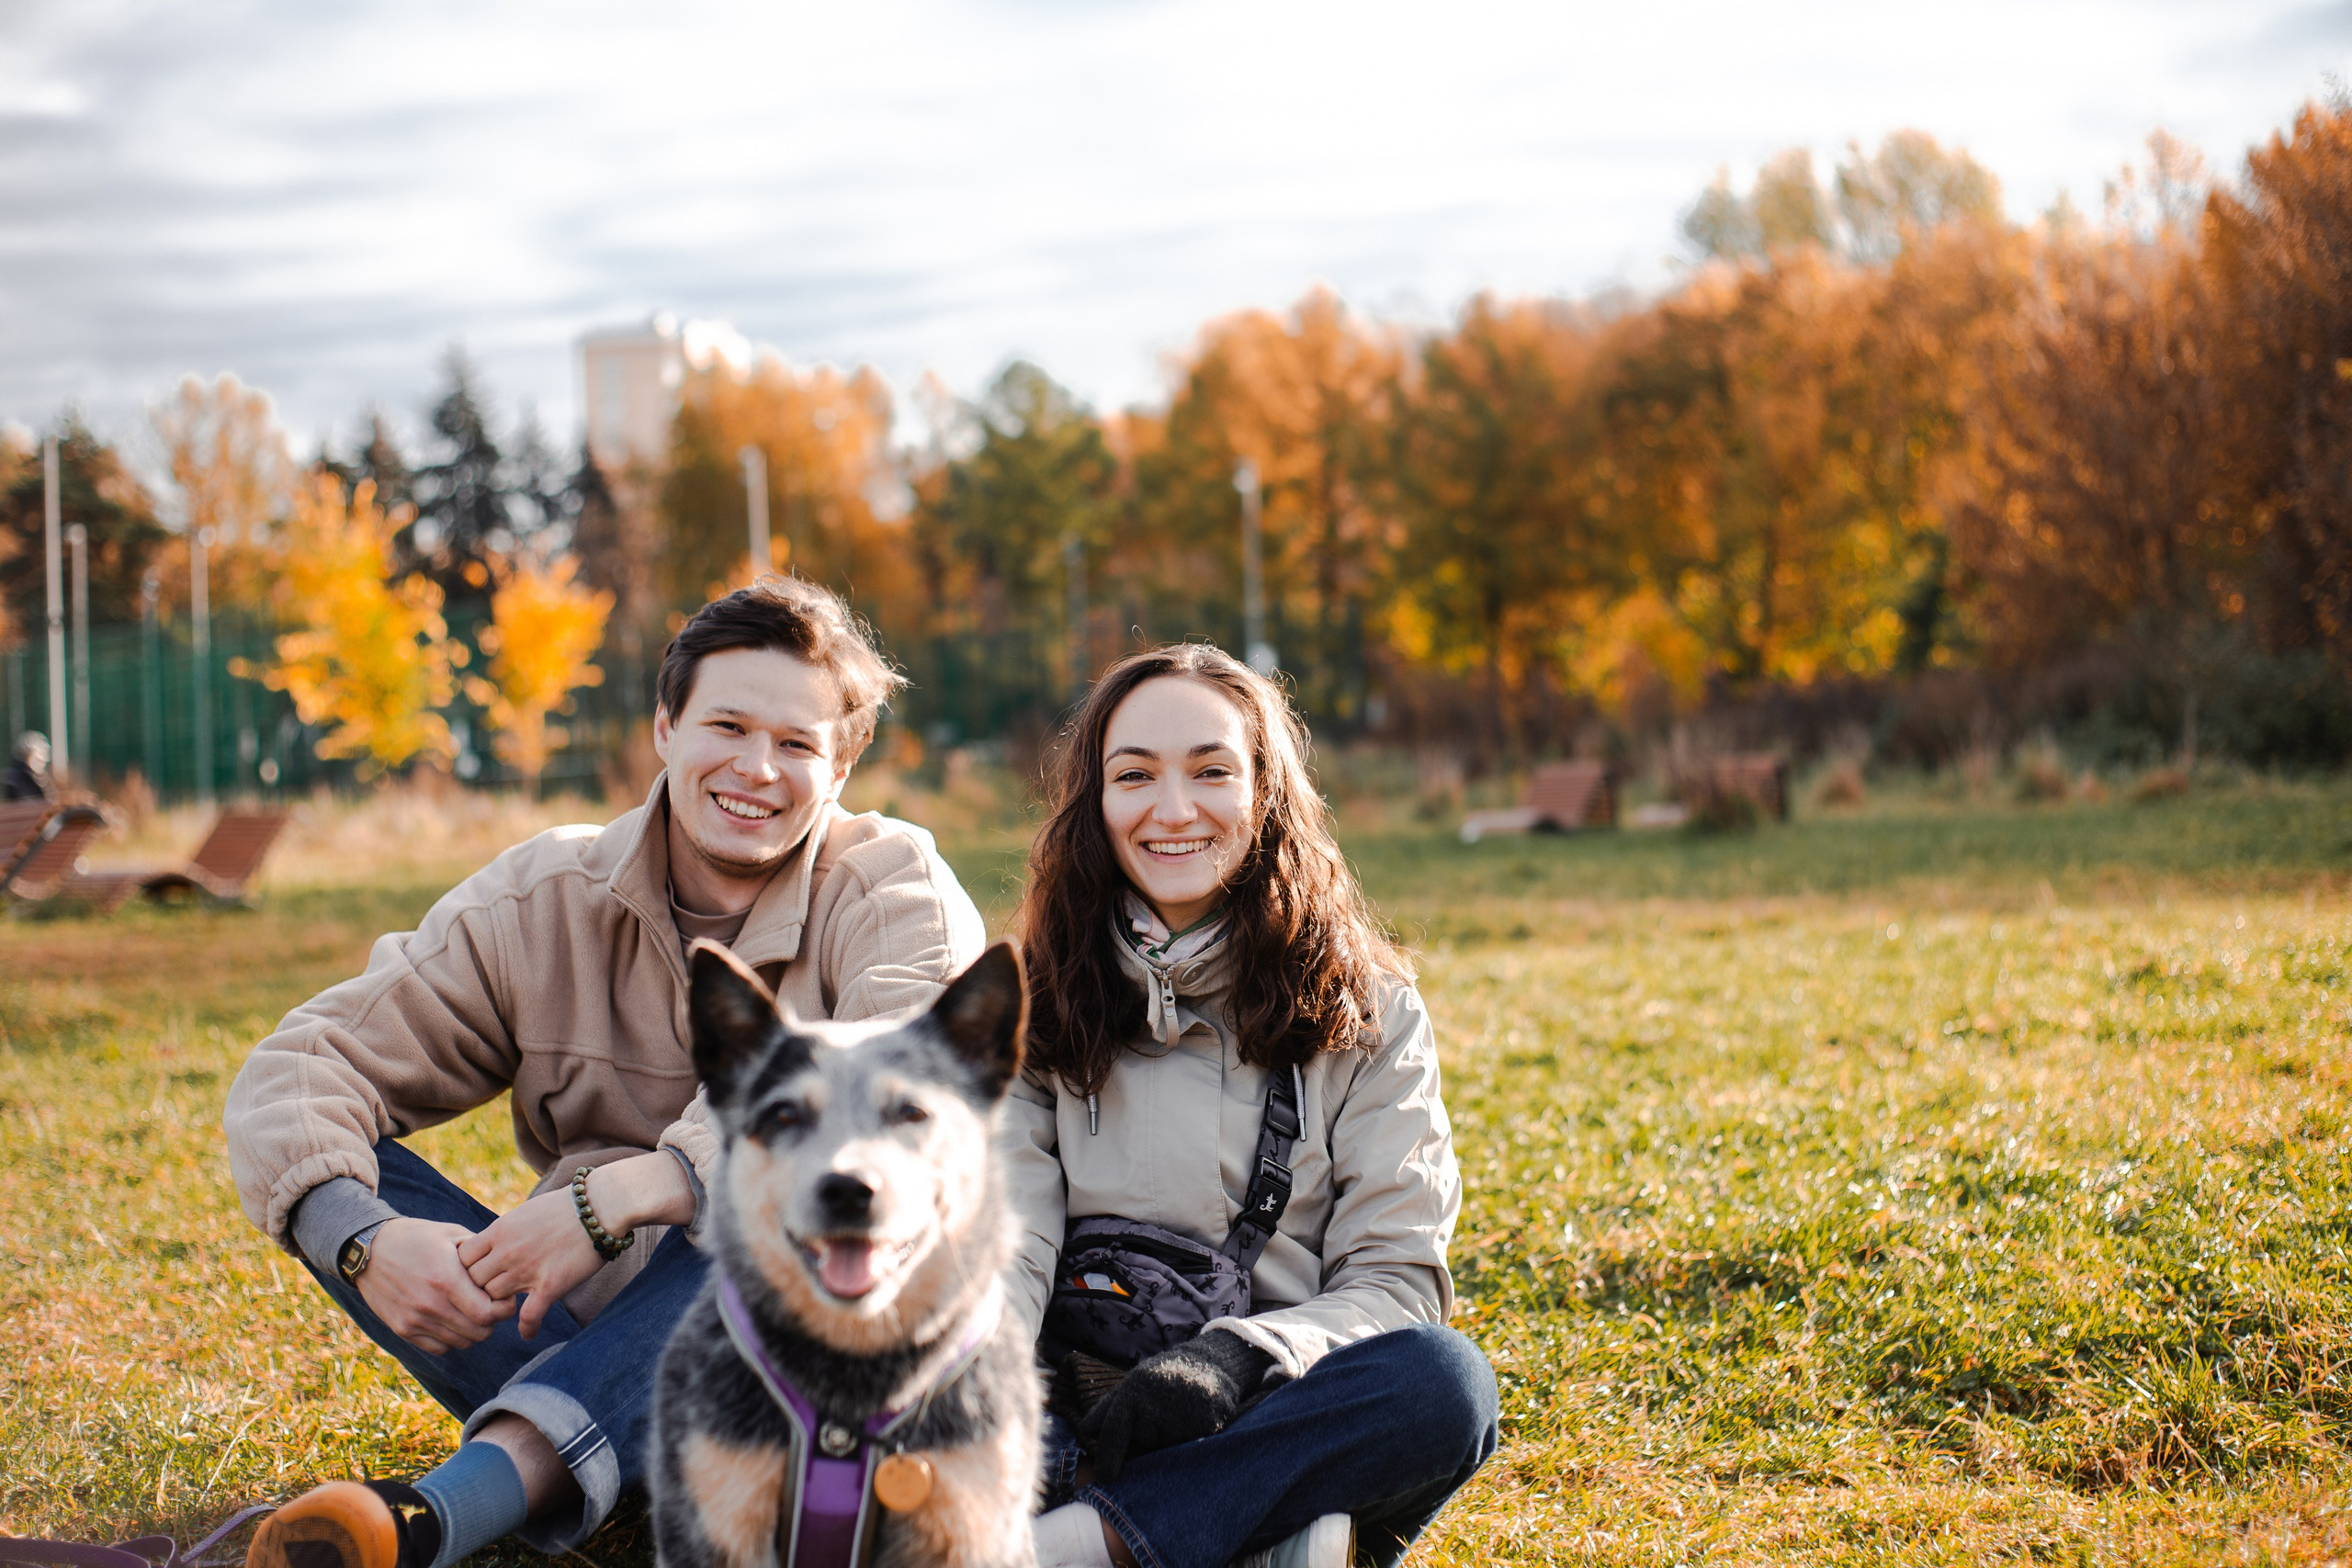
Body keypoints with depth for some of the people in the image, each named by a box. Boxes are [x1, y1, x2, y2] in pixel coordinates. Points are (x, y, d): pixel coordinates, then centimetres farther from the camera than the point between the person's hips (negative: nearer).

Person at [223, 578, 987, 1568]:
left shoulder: (893, 886, -6)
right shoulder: (542, 902, 1)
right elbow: (305, 1064, -4)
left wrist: (619, 1197, -34)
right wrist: (361, 1237, -26)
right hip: (572, 1330, 3)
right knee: (334, 1165, -13)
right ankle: (554, 1456, -35)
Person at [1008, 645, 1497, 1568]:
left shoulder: (1368, 1013, 8)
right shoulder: (1029, 1006, 11)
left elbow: (1397, 1276, 1)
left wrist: (1239, 1359, -20)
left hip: (1275, 1418, 0)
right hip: (1074, 1420, 0)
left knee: (1441, 1380, -32)